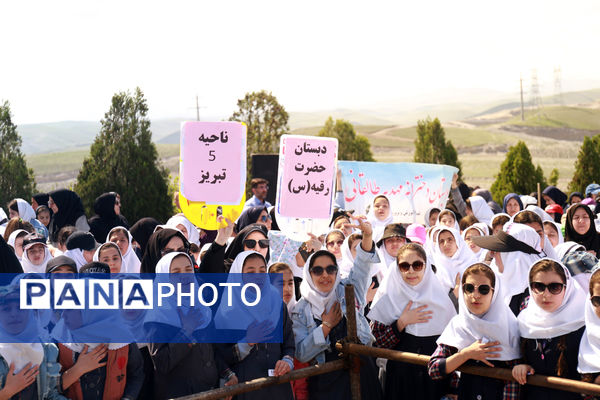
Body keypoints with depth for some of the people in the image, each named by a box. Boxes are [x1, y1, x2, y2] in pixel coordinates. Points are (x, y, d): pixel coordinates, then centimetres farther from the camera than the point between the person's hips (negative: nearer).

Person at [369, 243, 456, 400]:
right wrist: (402, 322, -18)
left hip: (435, 380, 2)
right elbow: (376, 342, -8)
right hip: (399, 379, -1)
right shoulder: (386, 299, -5)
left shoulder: (442, 300, -1)